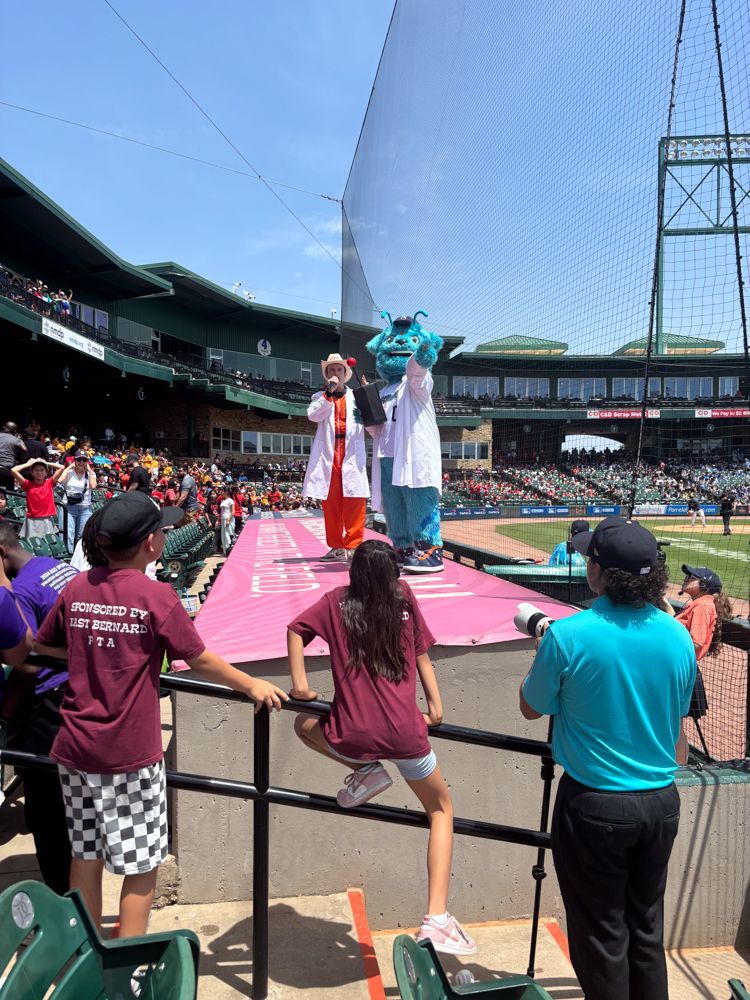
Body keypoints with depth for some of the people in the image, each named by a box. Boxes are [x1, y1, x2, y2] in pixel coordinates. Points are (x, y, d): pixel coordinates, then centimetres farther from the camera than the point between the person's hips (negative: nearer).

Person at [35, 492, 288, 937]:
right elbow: (200, 660, -12)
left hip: (76, 749, 6)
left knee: (85, 856, 21)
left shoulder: (77, 588, -2)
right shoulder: (155, 596, -16)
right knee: (141, 867, 11)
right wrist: (253, 685, -1)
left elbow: (43, 645, 13)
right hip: (131, 754, -6)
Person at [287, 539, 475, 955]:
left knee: (304, 723, 33)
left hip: (352, 736, 0)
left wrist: (299, 683, 4)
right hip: (405, 733, 1)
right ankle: (437, 918, 13)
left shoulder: (337, 601, 7)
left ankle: (364, 771, 11)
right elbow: (421, 652, 6)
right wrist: (435, 702, 10)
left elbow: (296, 629, 2)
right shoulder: (403, 596, 5)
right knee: (441, 809, 24)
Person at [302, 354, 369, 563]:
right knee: (330, 503, 2)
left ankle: (353, 545, -4)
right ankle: (336, 546, 9)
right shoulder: (320, 397, 17)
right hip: (328, 454, 1)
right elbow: (313, 415, -3)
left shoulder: (356, 397, 17)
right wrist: (329, 392, -8)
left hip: (352, 454, -1)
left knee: (354, 502, -8)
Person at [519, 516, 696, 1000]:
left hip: (595, 805, -4)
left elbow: (531, 708, -7)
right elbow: (678, 716, 8)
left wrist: (544, 647, 5)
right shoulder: (679, 636, -7)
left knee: (602, 935, 16)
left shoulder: (569, 636, -22)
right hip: (662, 801, 5)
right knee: (647, 928, 24)